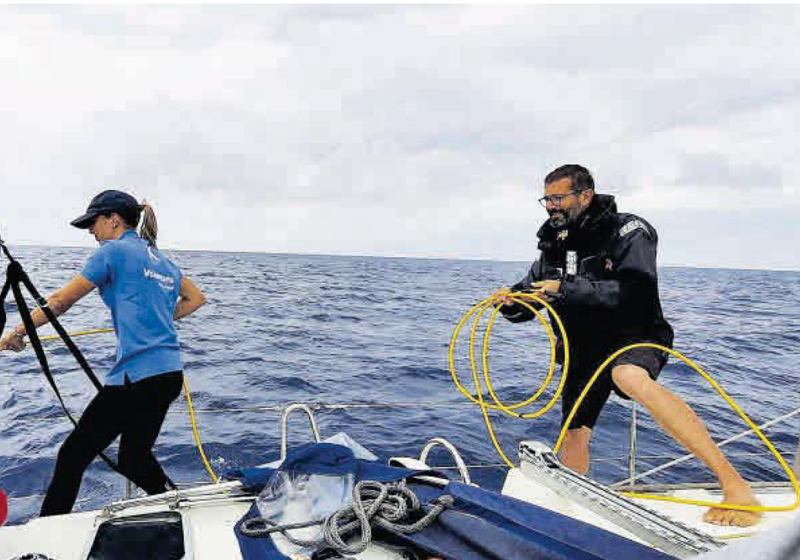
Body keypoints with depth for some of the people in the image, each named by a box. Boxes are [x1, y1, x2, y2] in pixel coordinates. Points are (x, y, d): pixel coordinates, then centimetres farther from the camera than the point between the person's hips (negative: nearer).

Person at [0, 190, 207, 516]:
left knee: (73, 456, 4)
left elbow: (61, 301, 1)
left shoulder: (115, 250, -3)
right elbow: (196, 298, 28)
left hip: (137, 376, -8)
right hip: (171, 374, 8)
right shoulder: (160, 258, 18)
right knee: (134, 458, 22)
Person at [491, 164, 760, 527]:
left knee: (630, 377, -39)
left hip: (633, 336, -6)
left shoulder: (627, 231, -9)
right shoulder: (553, 247, 8)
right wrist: (509, 301, -14)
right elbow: (527, 305, 11)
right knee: (574, 436, 6)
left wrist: (567, 290, -28)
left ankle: (735, 485, -35)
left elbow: (636, 291, -25)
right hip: (584, 351, 6)